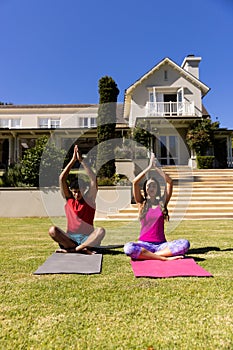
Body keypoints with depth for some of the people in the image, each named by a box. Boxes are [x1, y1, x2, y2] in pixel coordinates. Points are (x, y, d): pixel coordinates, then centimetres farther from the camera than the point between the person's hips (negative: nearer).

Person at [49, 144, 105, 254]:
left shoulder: (89, 199, 3)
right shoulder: (68, 199, 7)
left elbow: (93, 178, -10)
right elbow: (62, 179, -3)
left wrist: (81, 160, -13)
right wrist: (73, 160, -6)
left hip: (87, 238, -1)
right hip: (70, 238, 2)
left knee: (101, 231, -32)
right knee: (52, 230, -26)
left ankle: (72, 249, -33)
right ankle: (81, 249, -31)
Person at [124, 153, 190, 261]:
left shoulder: (162, 202, 9)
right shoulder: (141, 203, 6)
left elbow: (169, 181, 0)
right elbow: (135, 182, -7)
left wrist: (156, 167, 1)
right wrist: (149, 167, -3)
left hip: (161, 244, 2)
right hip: (144, 243, -2)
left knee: (184, 243, -26)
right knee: (128, 248, -34)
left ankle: (145, 254, -23)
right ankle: (165, 257, -25)